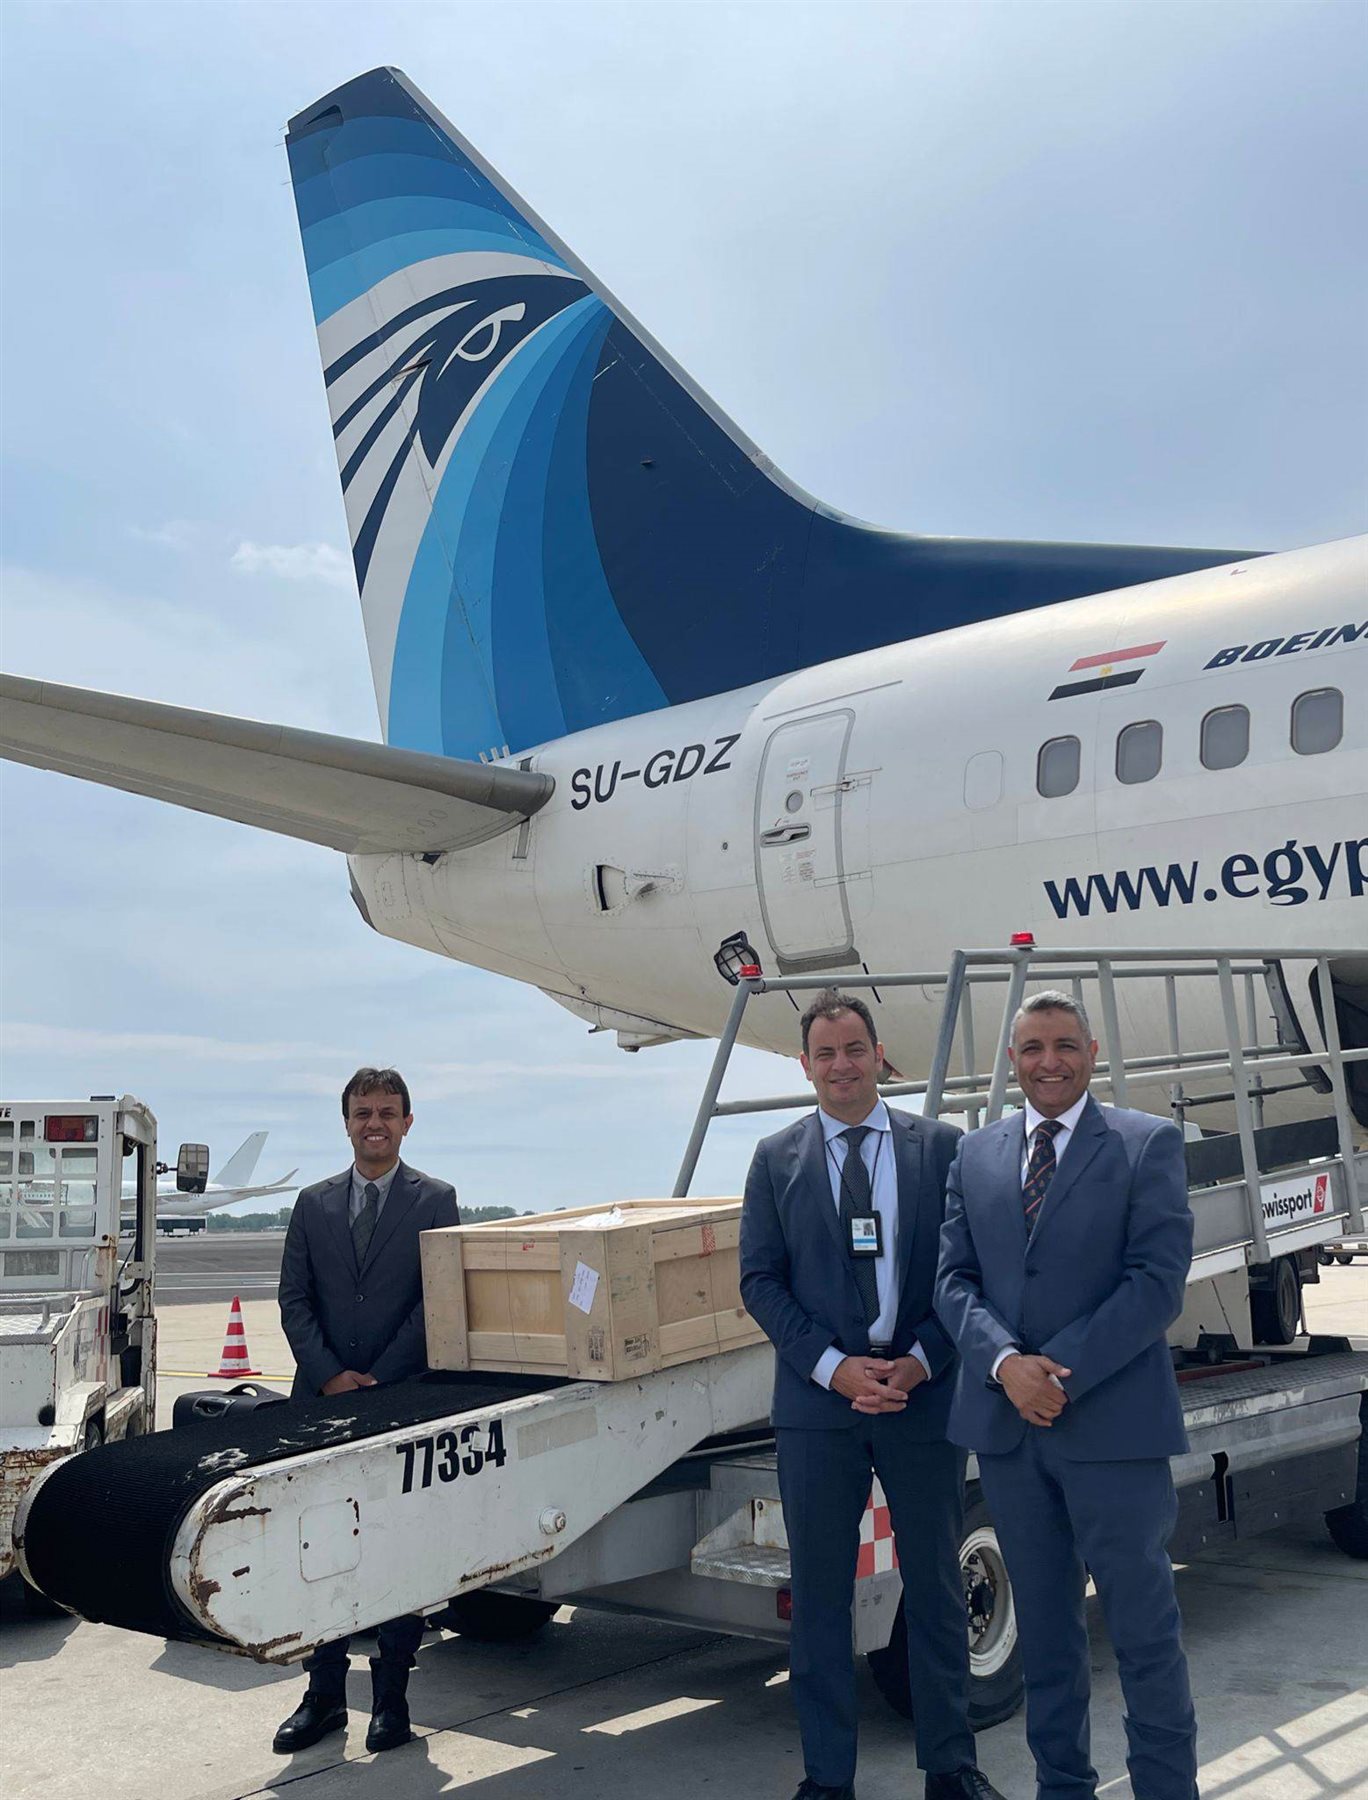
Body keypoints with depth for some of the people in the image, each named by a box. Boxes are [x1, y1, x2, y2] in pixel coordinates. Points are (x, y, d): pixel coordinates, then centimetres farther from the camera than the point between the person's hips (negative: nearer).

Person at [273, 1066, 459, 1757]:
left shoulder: (434, 1200, 1)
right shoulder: (313, 1204, 11)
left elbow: (437, 1300, -5)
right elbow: (294, 1301, 6)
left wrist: (377, 1381, -12)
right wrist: (330, 1375, -8)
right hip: (321, 1399, 3)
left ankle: (391, 1698, 13)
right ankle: (324, 1693, 18)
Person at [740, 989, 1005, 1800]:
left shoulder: (940, 1147, 2)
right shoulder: (777, 1160, 4)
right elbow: (761, 1279, 1)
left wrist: (921, 1360, -11)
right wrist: (833, 1366, -11)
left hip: (923, 1392, 0)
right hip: (818, 1400, 0)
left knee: (937, 1584, 11)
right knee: (820, 1593, 8)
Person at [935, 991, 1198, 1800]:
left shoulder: (1148, 1145, -2)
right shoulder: (976, 1154, 10)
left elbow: (1159, 1279, -10)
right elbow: (955, 1278, 6)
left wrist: (1061, 1372, -16)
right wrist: (1005, 1363, -12)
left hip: (1112, 1422, -4)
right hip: (1008, 1425, 4)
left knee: (1145, 1629, 3)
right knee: (1044, 1627, 15)